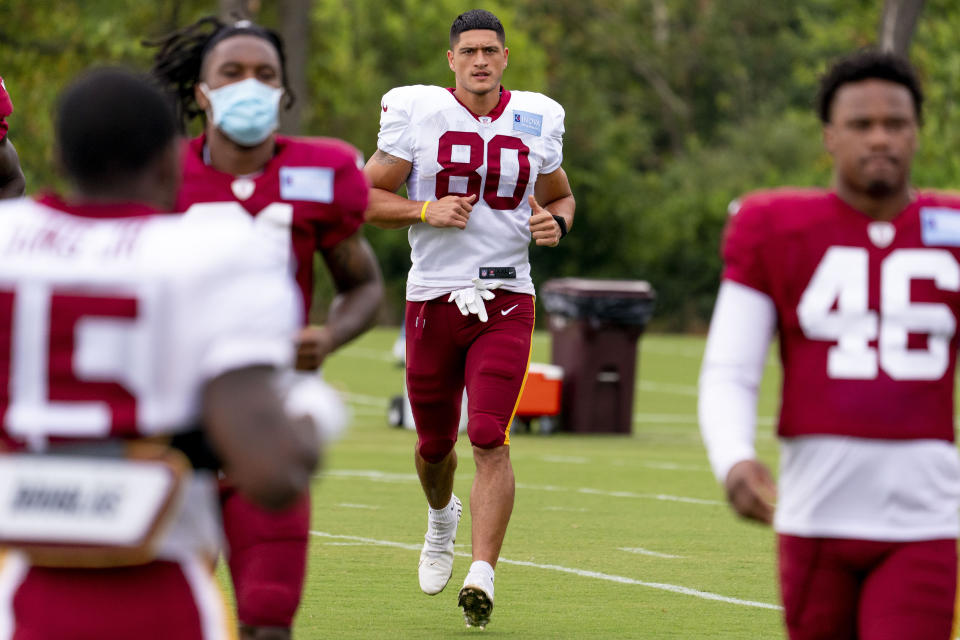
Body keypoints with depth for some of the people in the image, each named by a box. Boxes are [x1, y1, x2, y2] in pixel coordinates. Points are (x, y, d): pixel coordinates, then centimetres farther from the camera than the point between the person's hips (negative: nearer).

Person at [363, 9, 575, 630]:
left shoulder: (536, 122, 4)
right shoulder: (417, 114, -3)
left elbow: (560, 195, 19)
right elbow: (367, 197, 1)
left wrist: (556, 223, -4)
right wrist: (426, 211, -16)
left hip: (506, 302, 0)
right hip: (434, 297, 0)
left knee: (490, 439, -15)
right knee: (435, 443, 13)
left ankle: (482, 575, -16)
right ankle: (442, 516, 47)